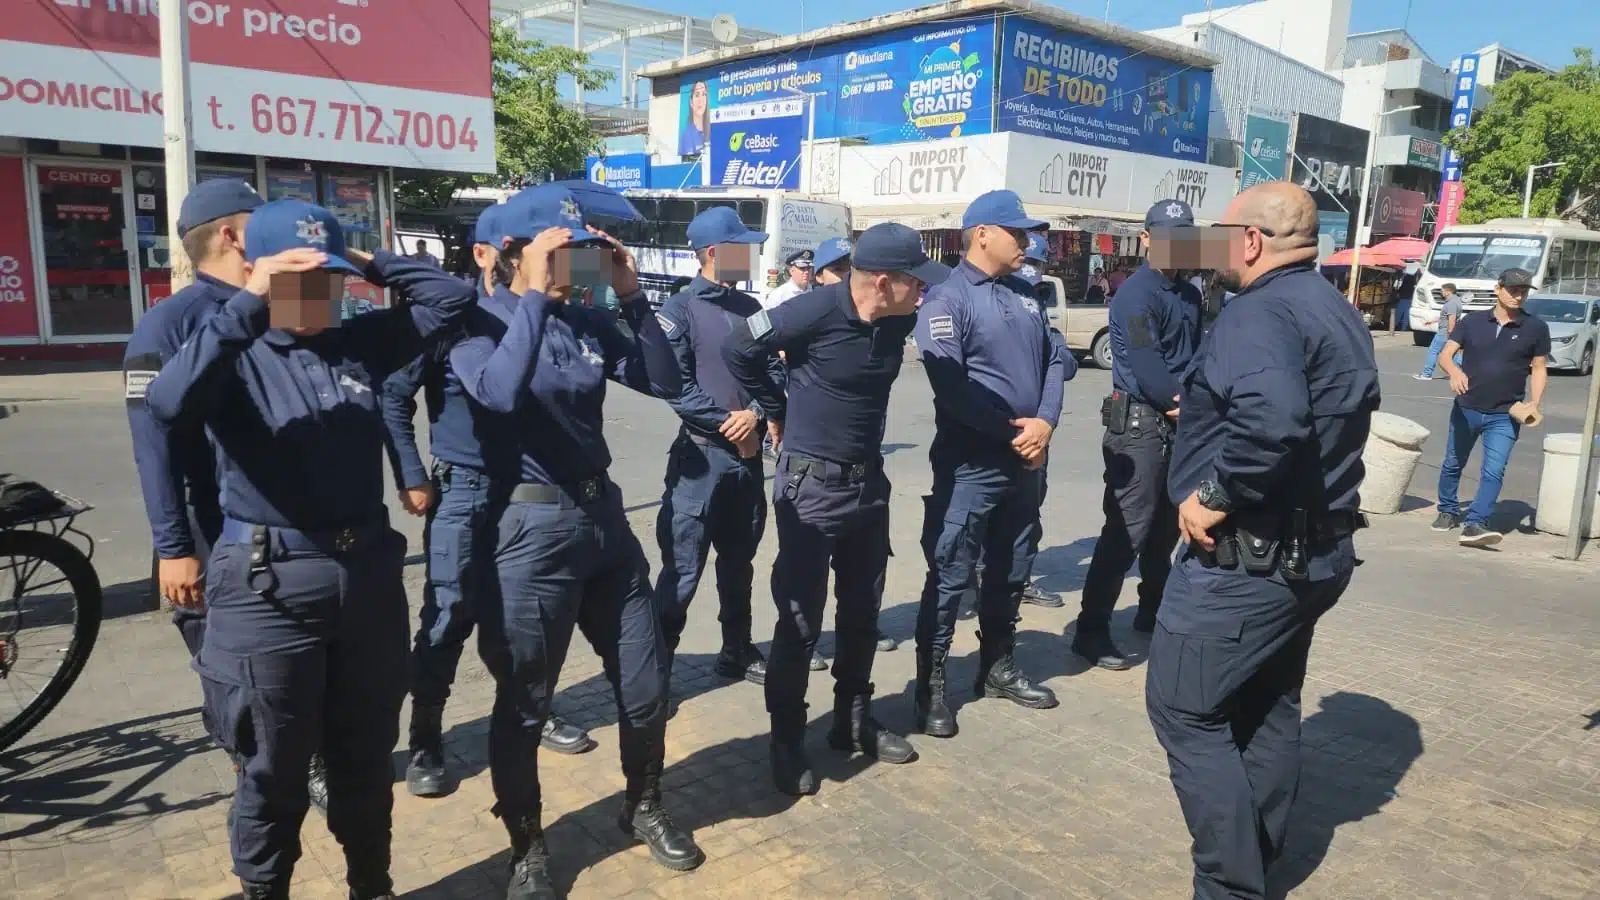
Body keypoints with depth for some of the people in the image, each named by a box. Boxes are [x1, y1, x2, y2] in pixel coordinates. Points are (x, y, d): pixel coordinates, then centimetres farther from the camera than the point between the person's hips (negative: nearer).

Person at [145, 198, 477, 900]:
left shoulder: (360, 342, 5)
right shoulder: (236, 357, -7)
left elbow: (451, 296, 8)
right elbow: (169, 402, -28)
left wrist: (368, 262, -1)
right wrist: (249, 305, -27)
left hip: (369, 574, 4)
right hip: (268, 587, -4)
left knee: (366, 758, 19)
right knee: (273, 773, 11)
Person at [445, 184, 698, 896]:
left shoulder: (588, 321, 8)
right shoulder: (480, 326, -8)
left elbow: (665, 382, 3)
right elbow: (500, 393, -30)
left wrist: (633, 296, -4)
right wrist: (536, 296, -24)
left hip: (604, 516, 6)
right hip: (533, 529, -5)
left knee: (645, 686, 15)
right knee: (523, 706, 9)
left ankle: (643, 809, 40)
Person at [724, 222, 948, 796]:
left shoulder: (900, 320, -3)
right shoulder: (817, 310, -20)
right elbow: (738, 349, -10)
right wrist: (779, 412, -2)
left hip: (868, 481, 6)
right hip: (811, 484, -6)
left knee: (862, 612, 16)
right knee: (800, 619, 2)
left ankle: (853, 721, 34)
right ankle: (787, 742, 18)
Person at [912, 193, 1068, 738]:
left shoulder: (1025, 295, 12)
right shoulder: (947, 299, -10)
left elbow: (1054, 360, 9)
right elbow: (951, 386, -19)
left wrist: (1045, 423, -8)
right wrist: (1012, 431, -15)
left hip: (1027, 462, 7)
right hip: (970, 464, -7)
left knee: (1010, 573, 17)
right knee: (950, 578, -2)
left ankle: (998, 668, 33)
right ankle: (931, 686, 10)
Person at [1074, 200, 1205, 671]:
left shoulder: (1190, 295, 15)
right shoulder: (1137, 294, -12)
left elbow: (1198, 354, 14)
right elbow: (1146, 368, -19)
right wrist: (1186, 404, -7)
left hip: (1177, 424, 9)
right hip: (1138, 423, -8)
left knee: (1166, 526, 18)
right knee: (1127, 531, -10)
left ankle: (1152, 611, 34)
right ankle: (1091, 632, -6)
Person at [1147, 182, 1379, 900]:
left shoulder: (1259, 310, -19)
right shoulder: (1338, 313, 13)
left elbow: (1272, 419, -36)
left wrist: (1215, 494, -24)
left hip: (1248, 556, -10)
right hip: (1316, 549, 10)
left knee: (1184, 708, -2)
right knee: (1267, 706, 19)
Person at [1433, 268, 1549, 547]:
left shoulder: (1536, 328, 0)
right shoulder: (1472, 321, 0)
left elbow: (1539, 368, 6)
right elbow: (1445, 354, -6)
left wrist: (1534, 403, -8)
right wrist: (1454, 372, -30)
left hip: (1505, 415, -1)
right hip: (1466, 408, 1)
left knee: (1494, 472, -12)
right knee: (1452, 464, 14)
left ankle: (1474, 524, -13)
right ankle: (1448, 511, 32)